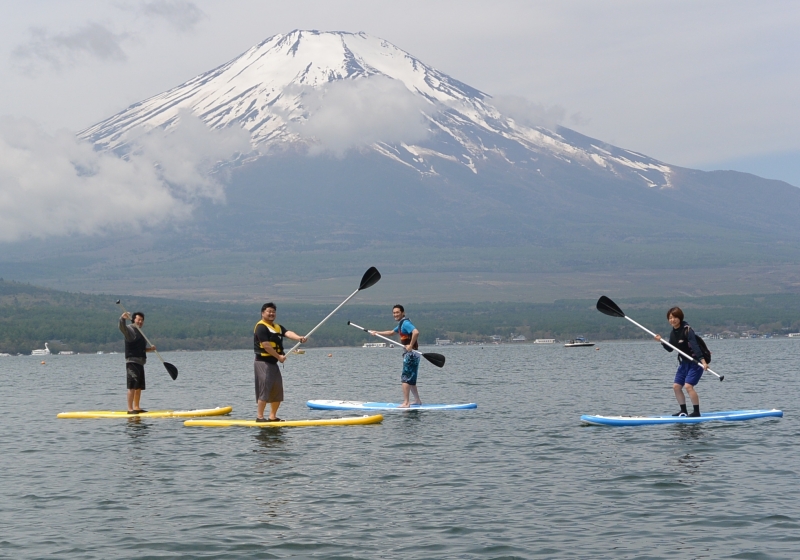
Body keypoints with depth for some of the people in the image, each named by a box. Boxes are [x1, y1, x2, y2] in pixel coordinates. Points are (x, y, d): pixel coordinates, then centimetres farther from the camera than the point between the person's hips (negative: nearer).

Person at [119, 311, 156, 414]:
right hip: (132, 361, -9)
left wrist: (149, 349, 12)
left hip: (140, 363, 9)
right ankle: (130, 409, -15)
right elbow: (122, 327, -28)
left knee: (139, 387, 13)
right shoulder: (130, 329, -6)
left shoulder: (139, 332, 22)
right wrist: (122, 318, -46)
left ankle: (136, 407, 21)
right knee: (132, 386, -13)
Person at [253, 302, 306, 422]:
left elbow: (288, 333, -2)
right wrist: (279, 356, -16)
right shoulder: (261, 327, -11)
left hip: (273, 363, 9)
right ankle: (259, 417, -9)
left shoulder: (277, 327, 17)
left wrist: (299, 337, -22)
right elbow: (266, 345, -18)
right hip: (263, 362, -9)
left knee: (277, 391, 10)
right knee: (264, 390, -12)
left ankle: (273, 417, 17)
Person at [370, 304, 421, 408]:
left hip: (411, 354, -10)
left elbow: (416, 332, -32)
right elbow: (391, 333, 34)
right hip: (410, 354, 10)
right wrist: (377, 332, 28)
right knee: (410, 380, 17)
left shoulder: (405, 323, -15)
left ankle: (406, 403, -10)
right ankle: (418, 400, 25)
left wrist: (411, 345, -27)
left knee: (405, 379, -9)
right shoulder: (401, 324, 18)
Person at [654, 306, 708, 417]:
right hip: (684, 363, 9)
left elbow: (695, 346, -30)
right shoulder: (673, 333, 6)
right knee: (676, 386, 5)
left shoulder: (687, 330, -19)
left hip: (695, 362, -9)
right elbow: (670, 349, 15)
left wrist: (702, 360, -40)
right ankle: (684, 411, 17)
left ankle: (697, 412, -10)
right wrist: (661, 341, -2)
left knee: (688, 386, -19)